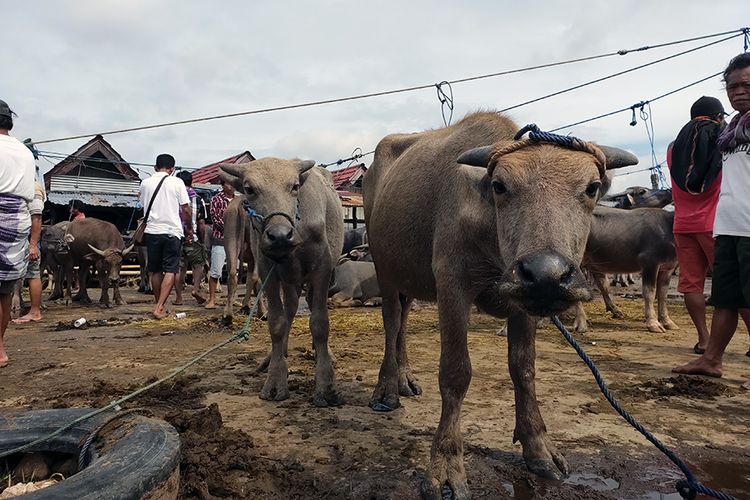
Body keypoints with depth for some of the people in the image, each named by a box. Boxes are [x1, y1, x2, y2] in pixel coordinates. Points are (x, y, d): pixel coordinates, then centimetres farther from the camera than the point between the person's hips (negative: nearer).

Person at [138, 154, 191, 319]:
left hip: (152, 231, 3)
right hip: (172, 231, -3)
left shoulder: (145, 183, 6)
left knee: (156, 271, 13)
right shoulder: (176, 182, -3)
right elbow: (185, 209, -2)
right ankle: (159, 307, -10)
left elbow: (144, 207, 15)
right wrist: (189, 228, 10)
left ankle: (160, 306, 21)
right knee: (170, 271, 0)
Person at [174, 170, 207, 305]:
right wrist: (202, 239, 5)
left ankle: (178, 297, 12)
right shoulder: (198, 199, -3)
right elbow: (201, 223, -4)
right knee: (198, 264, 13)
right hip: (193, 239, -2)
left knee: (179, 268, 9)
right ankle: (196, 288, -5)